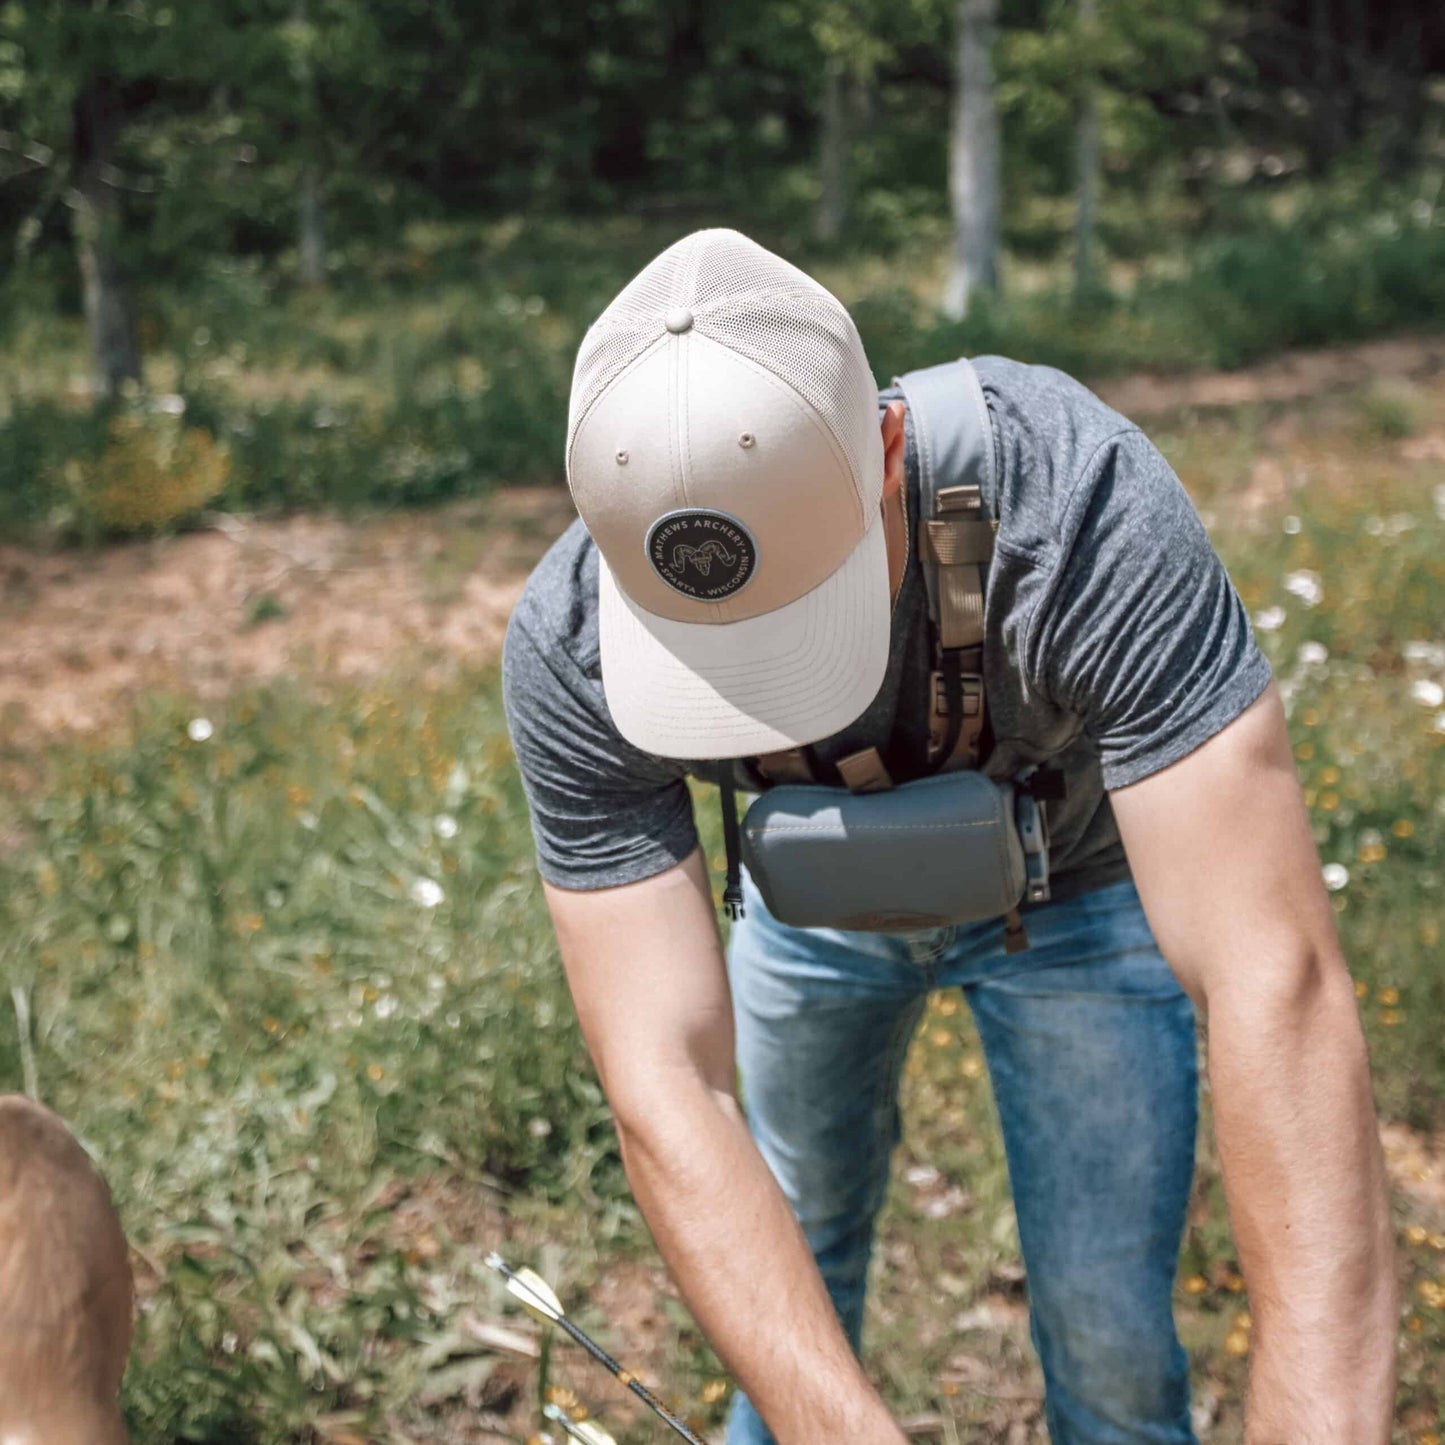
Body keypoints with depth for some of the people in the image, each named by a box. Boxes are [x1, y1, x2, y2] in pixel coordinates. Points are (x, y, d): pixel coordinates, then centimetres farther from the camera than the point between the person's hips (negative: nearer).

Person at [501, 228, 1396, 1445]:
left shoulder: (1083, 503, -42)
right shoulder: (568, 650, -34)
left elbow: (1277, 988, -47)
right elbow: (665, 1086, -38)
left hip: (1073, 885, -1)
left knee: (1106, 1334, 0)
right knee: (795, 1247, 19)